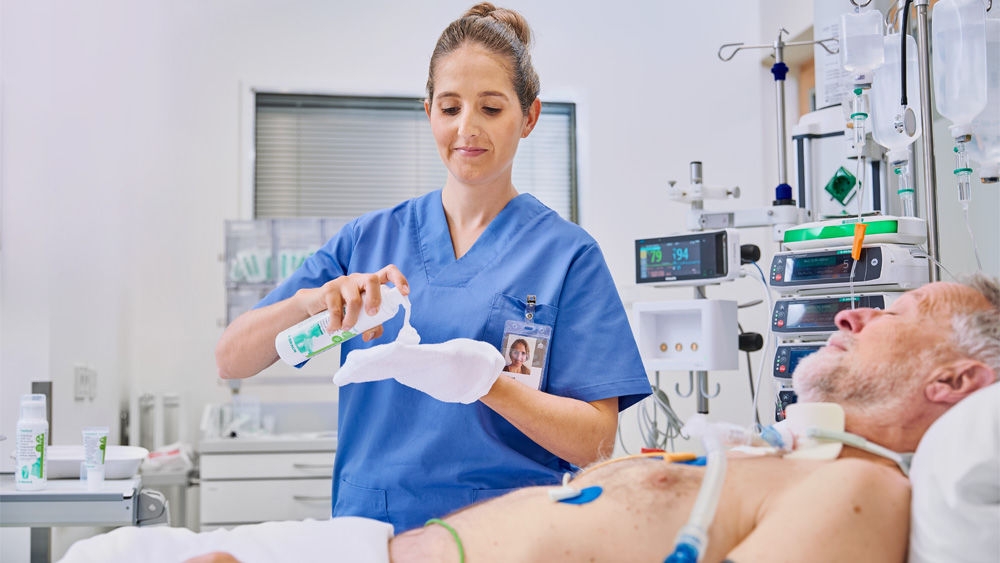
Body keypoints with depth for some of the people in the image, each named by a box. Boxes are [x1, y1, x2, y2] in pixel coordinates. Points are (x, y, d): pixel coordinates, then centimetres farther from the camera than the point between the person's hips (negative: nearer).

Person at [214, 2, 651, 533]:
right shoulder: (367, 239, 11)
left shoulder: (567, 254, 2)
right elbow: (230, 360, 5)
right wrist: (310, 299, -14)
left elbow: (595, 442, -3)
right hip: (369, 525, 2)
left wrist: (489, 383, -19)